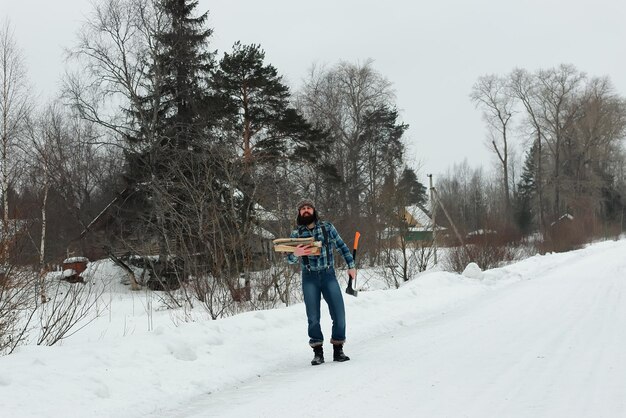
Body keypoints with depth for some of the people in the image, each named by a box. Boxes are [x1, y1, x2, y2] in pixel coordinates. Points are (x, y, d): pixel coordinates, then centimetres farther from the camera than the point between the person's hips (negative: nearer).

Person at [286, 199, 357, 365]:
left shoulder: (327, 227, 4)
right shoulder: (296, 234, 6)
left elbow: (342, 247, 12)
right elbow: (290, 259, 4)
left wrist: (351, 266, 6)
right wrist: (296, 254, -19)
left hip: (328, 275, 0)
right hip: (309, 278, 0)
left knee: (339, 314, -6)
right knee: (313, 317, 0)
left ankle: (338, 350, 6)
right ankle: (318, 352, 9)